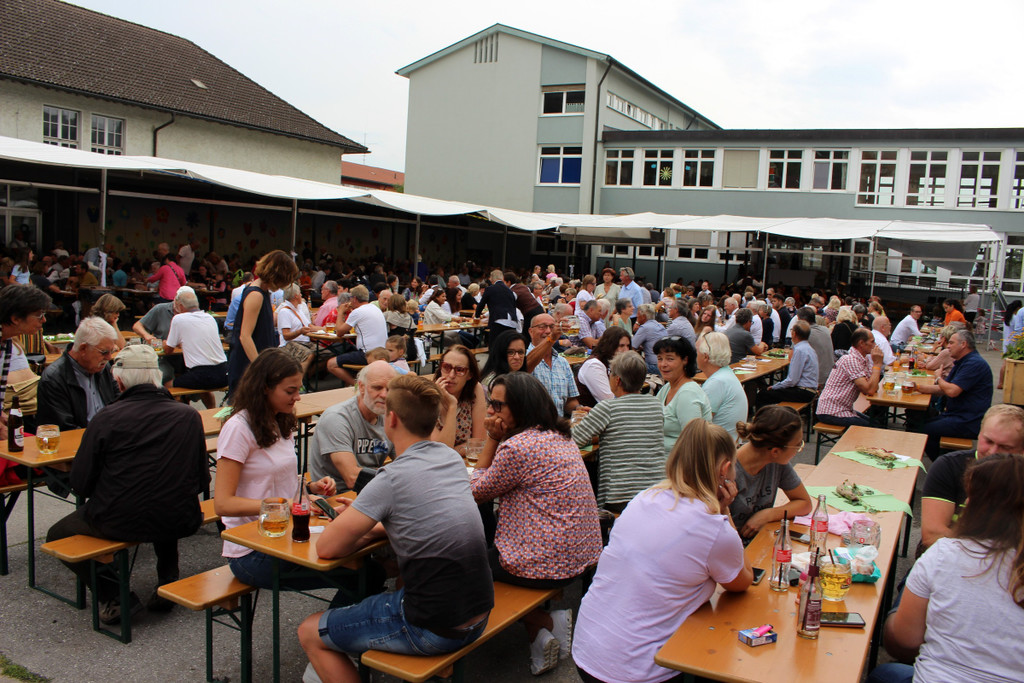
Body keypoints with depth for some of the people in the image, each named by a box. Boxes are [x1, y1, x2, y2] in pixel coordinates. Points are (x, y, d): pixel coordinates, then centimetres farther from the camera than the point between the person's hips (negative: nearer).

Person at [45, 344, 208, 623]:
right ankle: (167, 583, 25)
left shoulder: (105, 419, -9)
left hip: (117, 522, -3)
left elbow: (80, 484, -4)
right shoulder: (189, 416, -3)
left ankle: (114, 595, 7)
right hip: (179, 523, 3)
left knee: (56, 535, 26)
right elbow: (201, 481, 4)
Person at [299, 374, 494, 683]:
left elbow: (326, 548, -16)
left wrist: (358, 533, 5)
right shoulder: (452, 458, 2)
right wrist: (368, 526, 8)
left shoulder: (392, 479, -20)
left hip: (435, 629, -8)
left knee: (310, 632, 9)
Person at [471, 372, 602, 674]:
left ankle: (543, 622, 14)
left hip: (551, 565, -9)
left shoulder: (516, 447, -21)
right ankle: (542, 631, 18)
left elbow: (477, 491, -6)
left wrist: (492, 438, -6)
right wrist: (497, 440, 3)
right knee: (487, 545, 28)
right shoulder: (560, 435, 7)